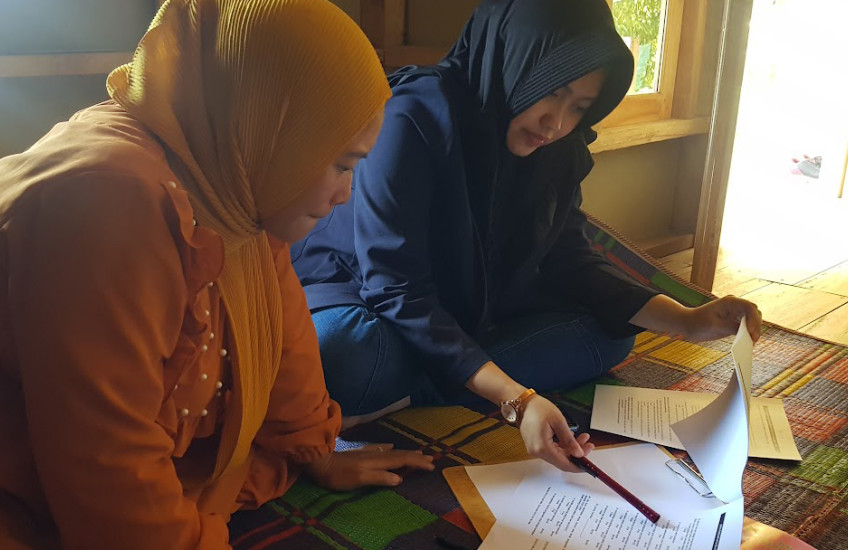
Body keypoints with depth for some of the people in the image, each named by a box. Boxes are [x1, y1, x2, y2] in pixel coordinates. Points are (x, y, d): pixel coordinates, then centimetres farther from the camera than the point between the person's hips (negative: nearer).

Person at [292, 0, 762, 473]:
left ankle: (414, 393, -20)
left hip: (471, 316, 8)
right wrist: (515, 398, -38)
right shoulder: (415, 117, -26)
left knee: (609, 334, -11)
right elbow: (396, 290, -29)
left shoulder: (558, 148, -5)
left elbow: (570, 262, 0)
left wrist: (687, 320, -14)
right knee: (343, 350, -41)